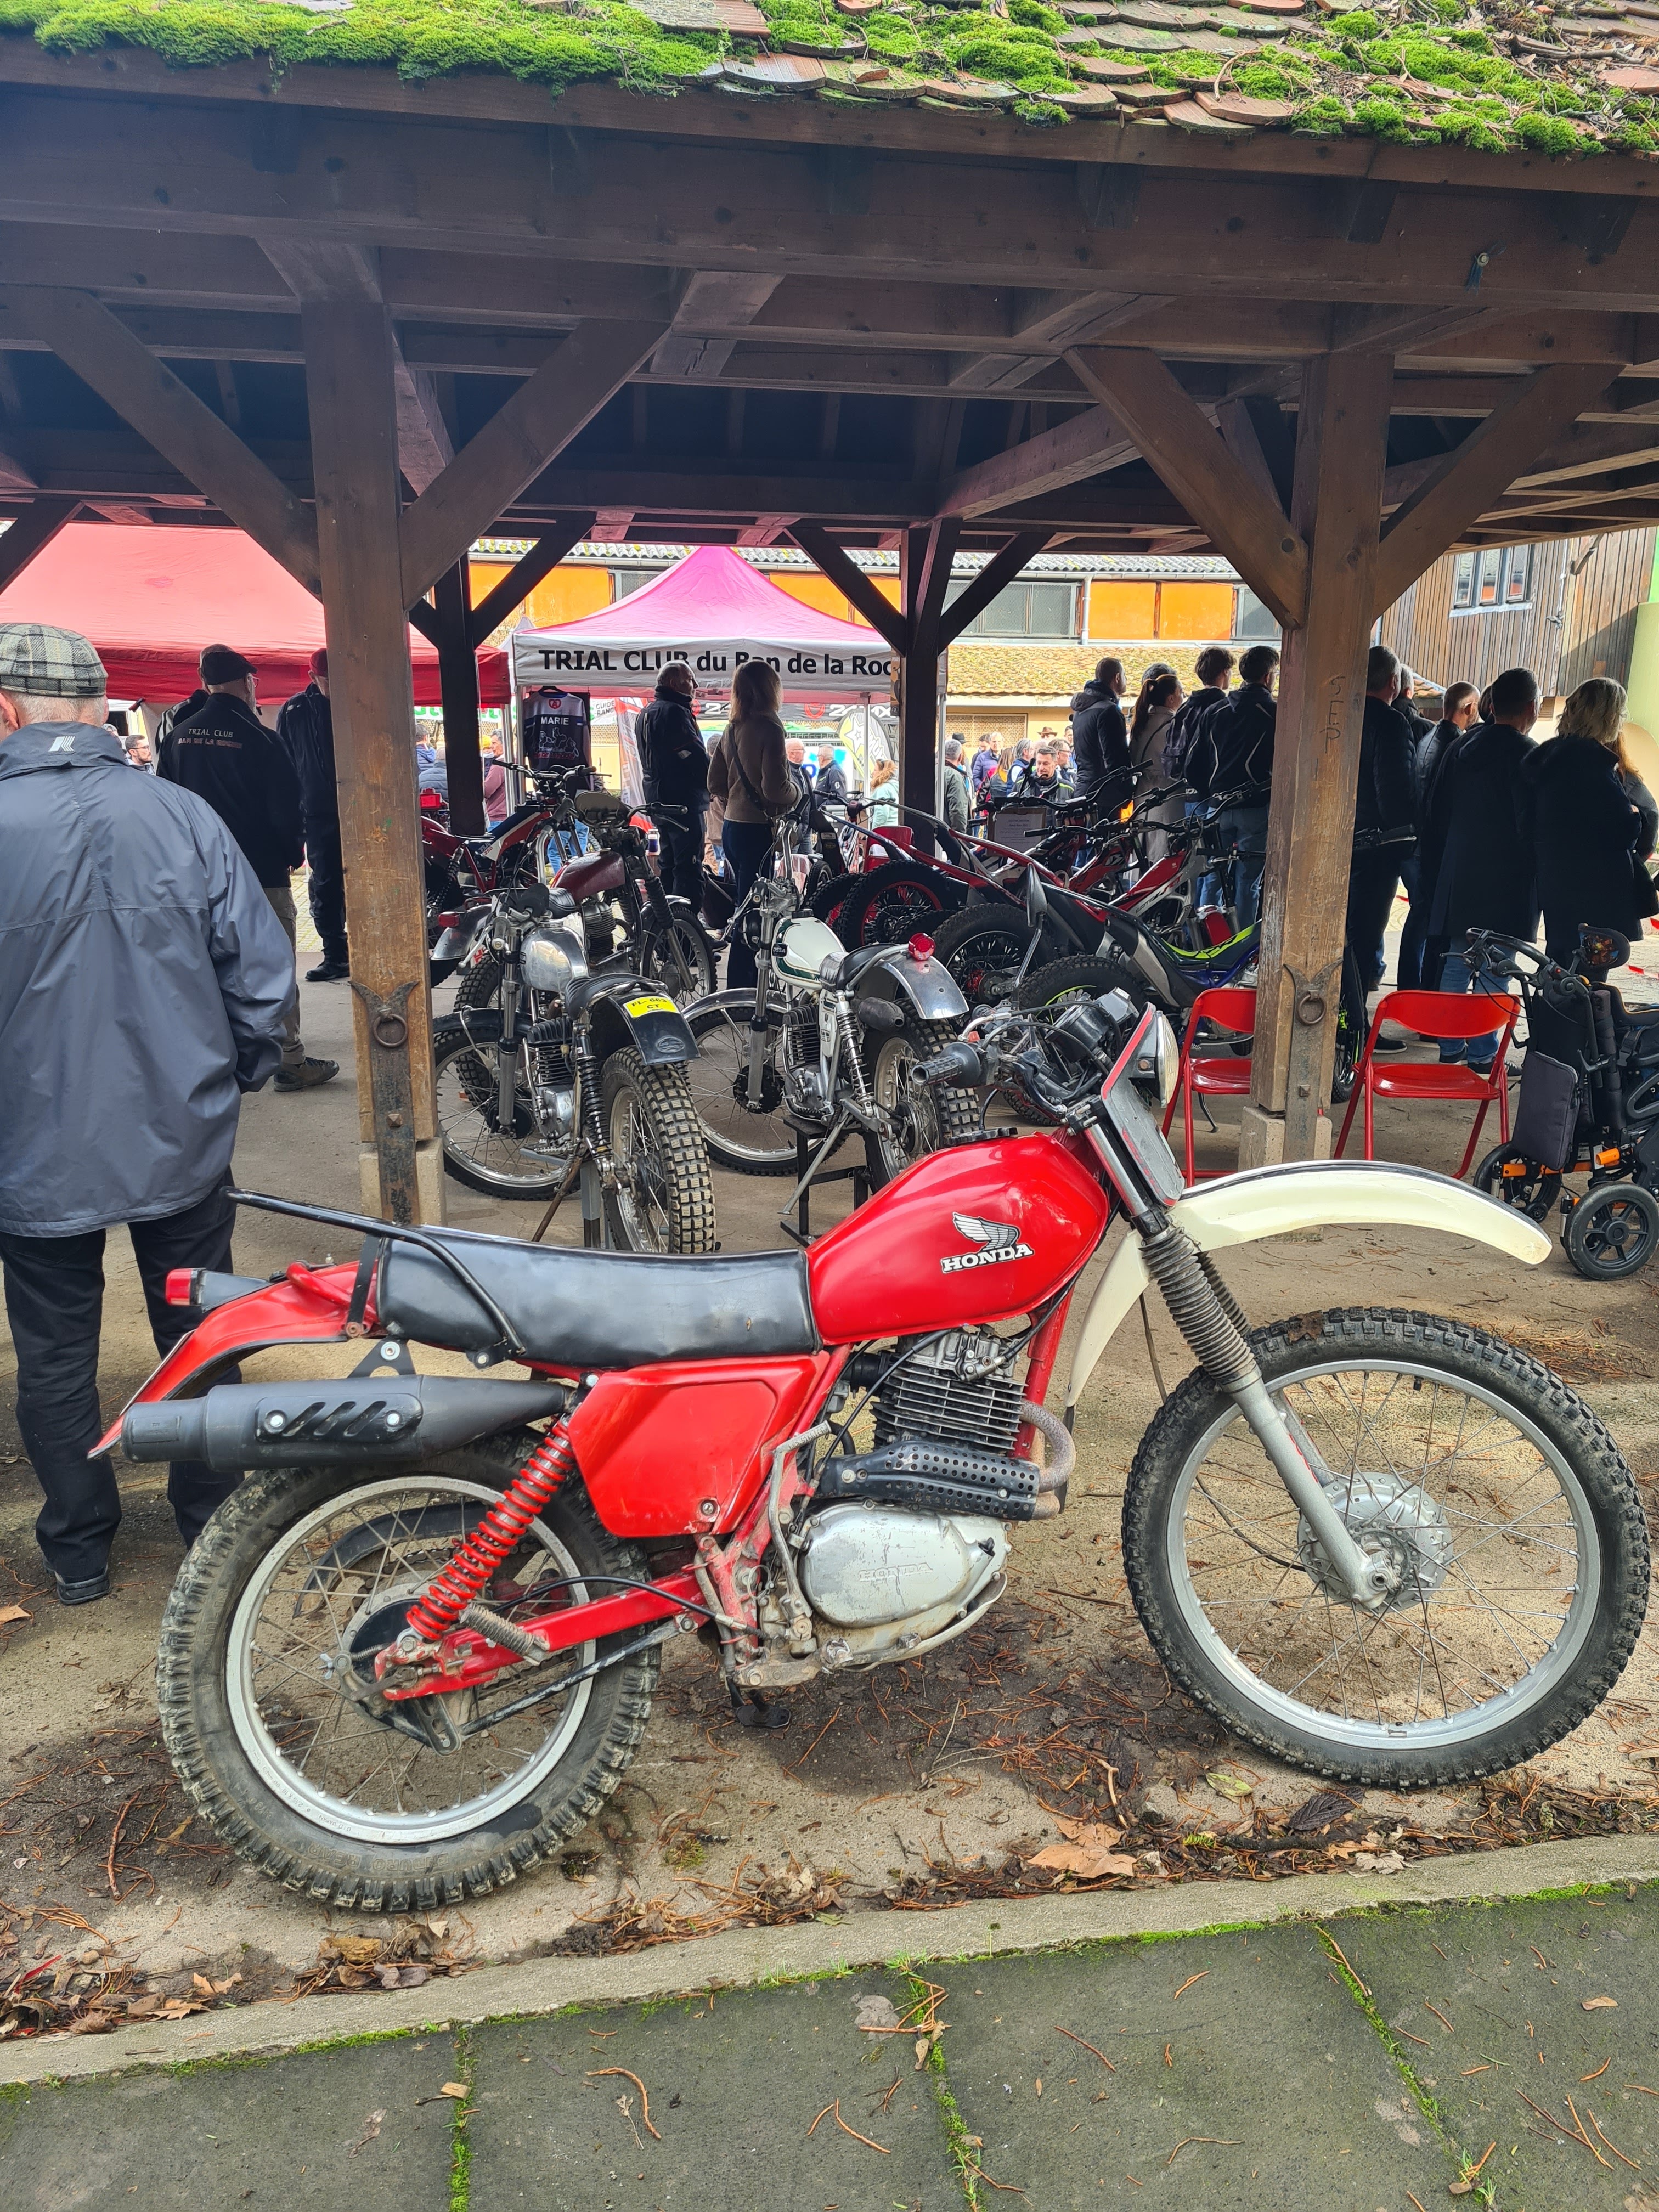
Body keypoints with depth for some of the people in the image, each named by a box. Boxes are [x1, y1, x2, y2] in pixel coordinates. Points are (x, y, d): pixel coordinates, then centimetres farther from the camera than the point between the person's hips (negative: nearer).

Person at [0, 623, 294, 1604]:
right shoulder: (182, 815, -9)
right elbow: (264, 970, -6)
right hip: (183, 1145, 2)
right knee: (198, 1340, 18)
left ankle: (79, 1549, 31)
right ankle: (214, 1526, 32)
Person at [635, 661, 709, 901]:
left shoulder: (647, 713, 17)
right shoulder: (675, 712, -15)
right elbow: (696, 758, -20)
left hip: (657, 799, 10)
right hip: (683, 800, -10)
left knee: (669, 864, 16)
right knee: (689, 867, -11)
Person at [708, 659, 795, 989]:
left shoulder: (733, 729, 10)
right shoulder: (769, 727, -15)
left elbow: (715, 783, 15)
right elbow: (775, 788, -21)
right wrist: (797, 792, -2)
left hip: (733, 828, 9)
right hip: (759, 831, -9)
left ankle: (741, 990, 26)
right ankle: (742, 995, -2)